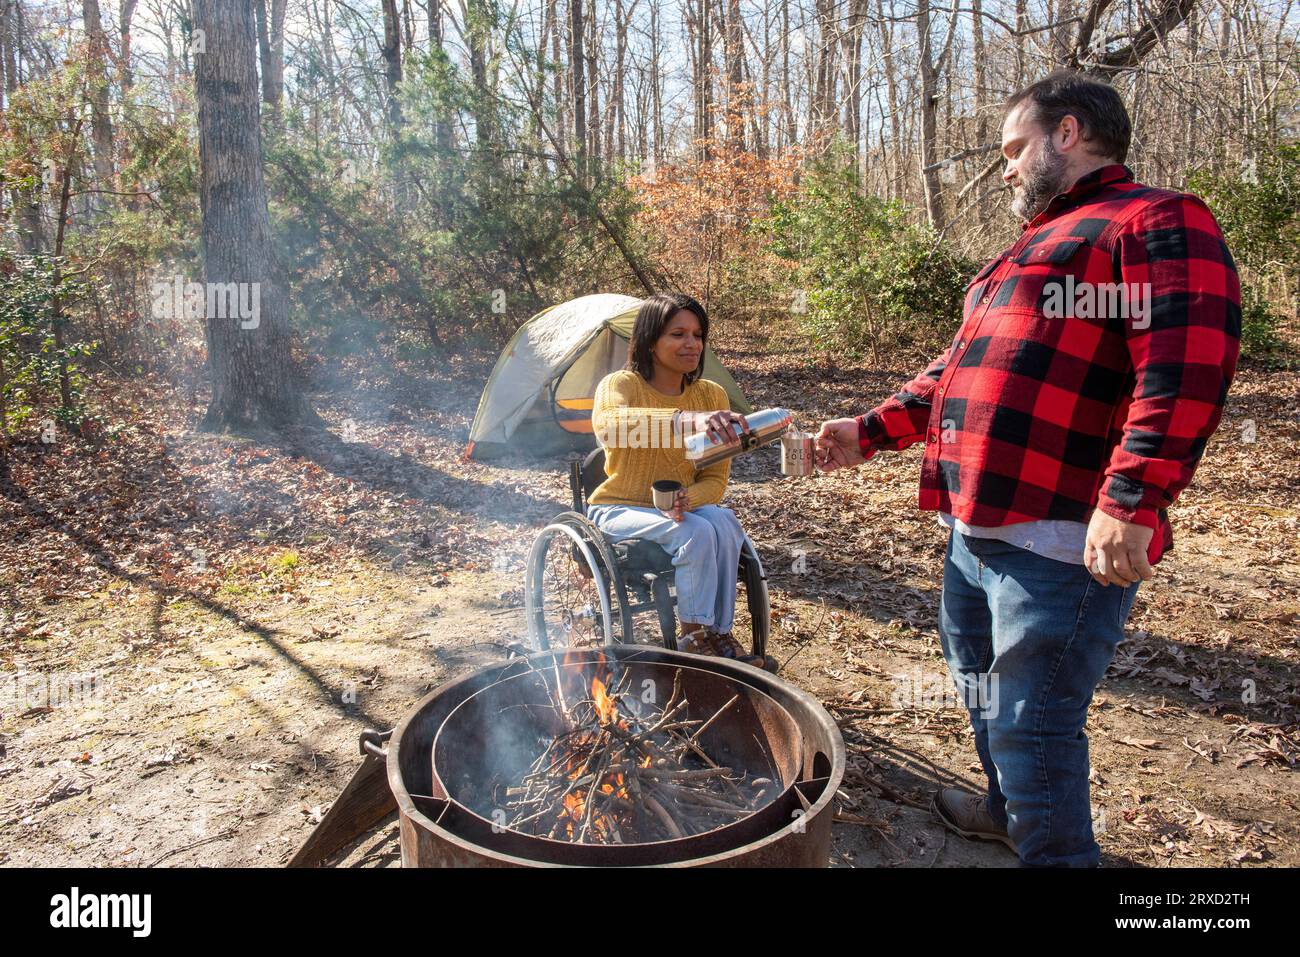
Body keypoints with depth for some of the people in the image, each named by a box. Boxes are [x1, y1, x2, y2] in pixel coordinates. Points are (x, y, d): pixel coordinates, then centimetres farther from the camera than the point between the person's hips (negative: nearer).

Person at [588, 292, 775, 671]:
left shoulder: (712, 395, -2)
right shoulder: (620, 384, -16)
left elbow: (715, 478, -2)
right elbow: (608, 426, -43)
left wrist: (688, 500, -27)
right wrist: (685, 419, -58)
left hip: (680, 507, 4)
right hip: (619, 510, -4)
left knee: (724, 522, -29)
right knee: (697, 533, -31)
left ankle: (719, 637, -19)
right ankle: (694, 638, -16)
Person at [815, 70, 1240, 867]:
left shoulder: (1155, 222, -6)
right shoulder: (1037, 245, 25)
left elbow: (1186, 368, -20)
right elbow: (960, 369, 26)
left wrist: (1131, 500, -28)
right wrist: (869, 432, 19)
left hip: (1063, 540, -10)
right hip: (977, 529, 10)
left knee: (1033, 724, -4)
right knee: (982, 684, 24)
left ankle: (1058, 854, 17)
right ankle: (1010, 810, 47)